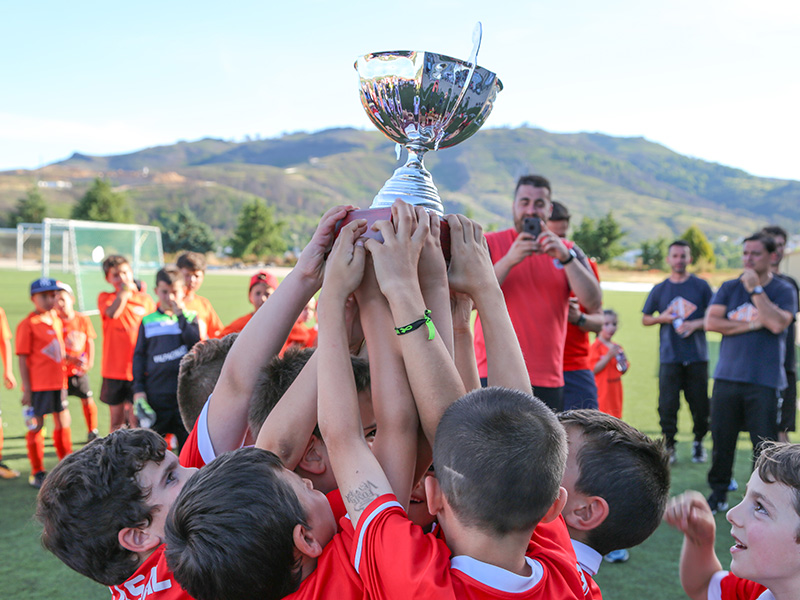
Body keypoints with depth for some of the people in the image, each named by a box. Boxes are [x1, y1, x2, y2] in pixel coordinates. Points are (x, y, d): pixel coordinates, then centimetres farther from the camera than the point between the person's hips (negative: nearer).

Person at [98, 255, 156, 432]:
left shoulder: (145, 299, 5)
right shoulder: (105, 297, 3)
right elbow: (112, 312, -20)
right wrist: (125, 290, -13)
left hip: (138, 370, -1)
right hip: (114, 370, 1)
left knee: (136, 420, -5)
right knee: (116, 420, 10)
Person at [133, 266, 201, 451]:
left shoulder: (190, 317, 7)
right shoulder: (148, 321, 9)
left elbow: (196, 342, -10)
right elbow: (139, 355, 10)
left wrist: (180, 315, -9)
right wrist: (138, 388, 2)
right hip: (155, 393, 1)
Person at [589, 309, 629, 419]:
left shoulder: (617, 347, 12)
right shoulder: (596, 347, -9)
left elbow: (623, 371, 21)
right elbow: (593, 369, -18)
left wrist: (623, 363, -2)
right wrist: (609, 356, -20)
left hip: (615, 391, 7)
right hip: (602, 393, -7)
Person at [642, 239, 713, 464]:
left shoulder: (701, 286, 7)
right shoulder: (659, 290, 10)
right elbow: (645, 319, 15)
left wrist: (694, 324, -11)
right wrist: (662, 318, -5)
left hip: (697, 356, 0)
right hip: (670, 358, 0)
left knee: (700, 403, 2)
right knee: (667, 404, -4)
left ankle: (698, 443, 20)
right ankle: (669, 446, 7)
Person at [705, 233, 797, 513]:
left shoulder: (783, 290, 3)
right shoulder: (729, 288, 10)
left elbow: (777, 324, -15)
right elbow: (711, 322, -3)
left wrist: (756, 289, -13)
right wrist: (751, 325, -7)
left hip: (763, 381, -2)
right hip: (727, 377, 2)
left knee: (765, 443, -3)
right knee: (721, 439, 6)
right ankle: (718, 494, 20)